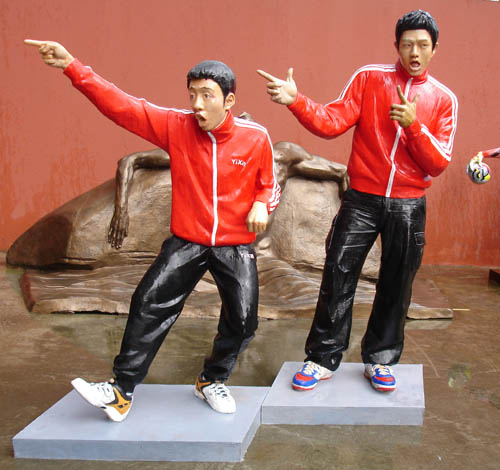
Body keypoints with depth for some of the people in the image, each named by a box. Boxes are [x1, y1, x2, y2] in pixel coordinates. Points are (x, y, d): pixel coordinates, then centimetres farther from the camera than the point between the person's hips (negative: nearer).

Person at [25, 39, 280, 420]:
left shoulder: (256, 138, -8)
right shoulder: (176, 126, -7)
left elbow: (268, 184, 7)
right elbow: (121, 105, -14)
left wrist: (262, 204, -16)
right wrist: (72, 67, -22)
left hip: (236, 246, 0)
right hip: (187, 243, 0)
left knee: (242, 319, -2)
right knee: (148, 304, -9)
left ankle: (212, 381, 26)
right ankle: (122, 391, 4)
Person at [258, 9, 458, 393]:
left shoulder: (444, 99, 4)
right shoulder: (369, 78, 1)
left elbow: (438, 164, -2)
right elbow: (333, 122, -9)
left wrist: (413, 125, -16)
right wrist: (296, 101, -24)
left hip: (409, 206, 2)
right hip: (362, 199, -1)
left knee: (396, 285, 9)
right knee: (338, 277, -1)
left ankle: (380, 358, 25)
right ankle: (323, 358, 12)